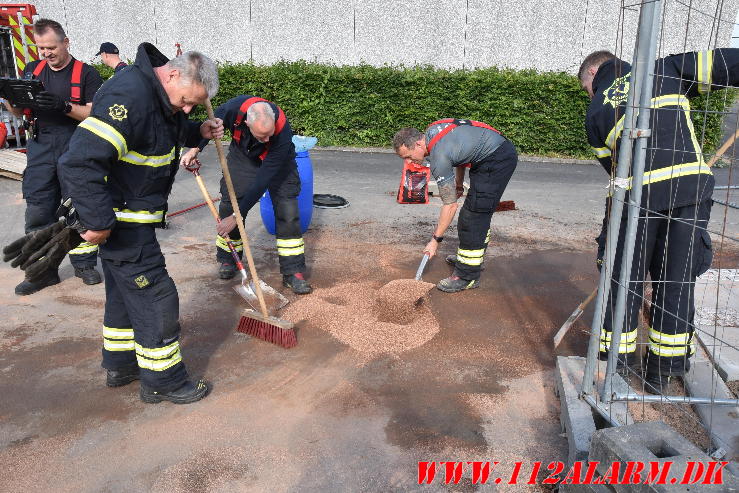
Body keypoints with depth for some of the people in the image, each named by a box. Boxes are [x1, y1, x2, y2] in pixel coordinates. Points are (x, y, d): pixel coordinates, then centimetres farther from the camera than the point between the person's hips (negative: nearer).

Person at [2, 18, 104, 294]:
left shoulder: (86, 74, -2)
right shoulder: (32, 71, 12)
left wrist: (65, 106, -22)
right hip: (41, 147, 4)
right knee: (37, 210, 2)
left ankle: (84, 264, 17)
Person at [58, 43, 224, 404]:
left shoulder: (161, 95, 4)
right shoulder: (129, 96, -27)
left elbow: (172, 130, 26)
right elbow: (80, 161, -33)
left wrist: (198, 132, 4)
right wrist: (98, 221, -29)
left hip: (131, 217, 10)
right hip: (117, 218, -10)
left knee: (126, 290, 20)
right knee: (155, 296, -3)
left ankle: (120, 365, 37)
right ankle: (162, 380, 12)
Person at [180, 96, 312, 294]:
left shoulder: (283, 132, -41)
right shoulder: (235, 108, -34)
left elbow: (263, 179, -38)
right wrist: (195, 149, -19)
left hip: (278, 163, -3)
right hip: (242, 157, 3)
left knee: (287, 211, -14)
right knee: (228, 205, -2)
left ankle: (293, 272, -7)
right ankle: (227, 260, 19)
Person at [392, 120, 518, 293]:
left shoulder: (439, 158, -24)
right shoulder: (432, 130, 1)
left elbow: (450, 206, -20)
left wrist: (435, 240, -13)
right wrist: (459, 183, 21)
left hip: (497, 160, -11)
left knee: (475, 215, -11)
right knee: (479, 211, 19)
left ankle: (468, 276, -7)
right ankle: (467, 257, 33)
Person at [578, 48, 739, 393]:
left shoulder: (596, 113, 15)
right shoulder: (665, 71, 17)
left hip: (637, 194, -1)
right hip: (692, 185, 2)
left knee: (623, 279, 12)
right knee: (676, 281, 12)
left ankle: (615, 365, 21)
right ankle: (663, 373, 22)